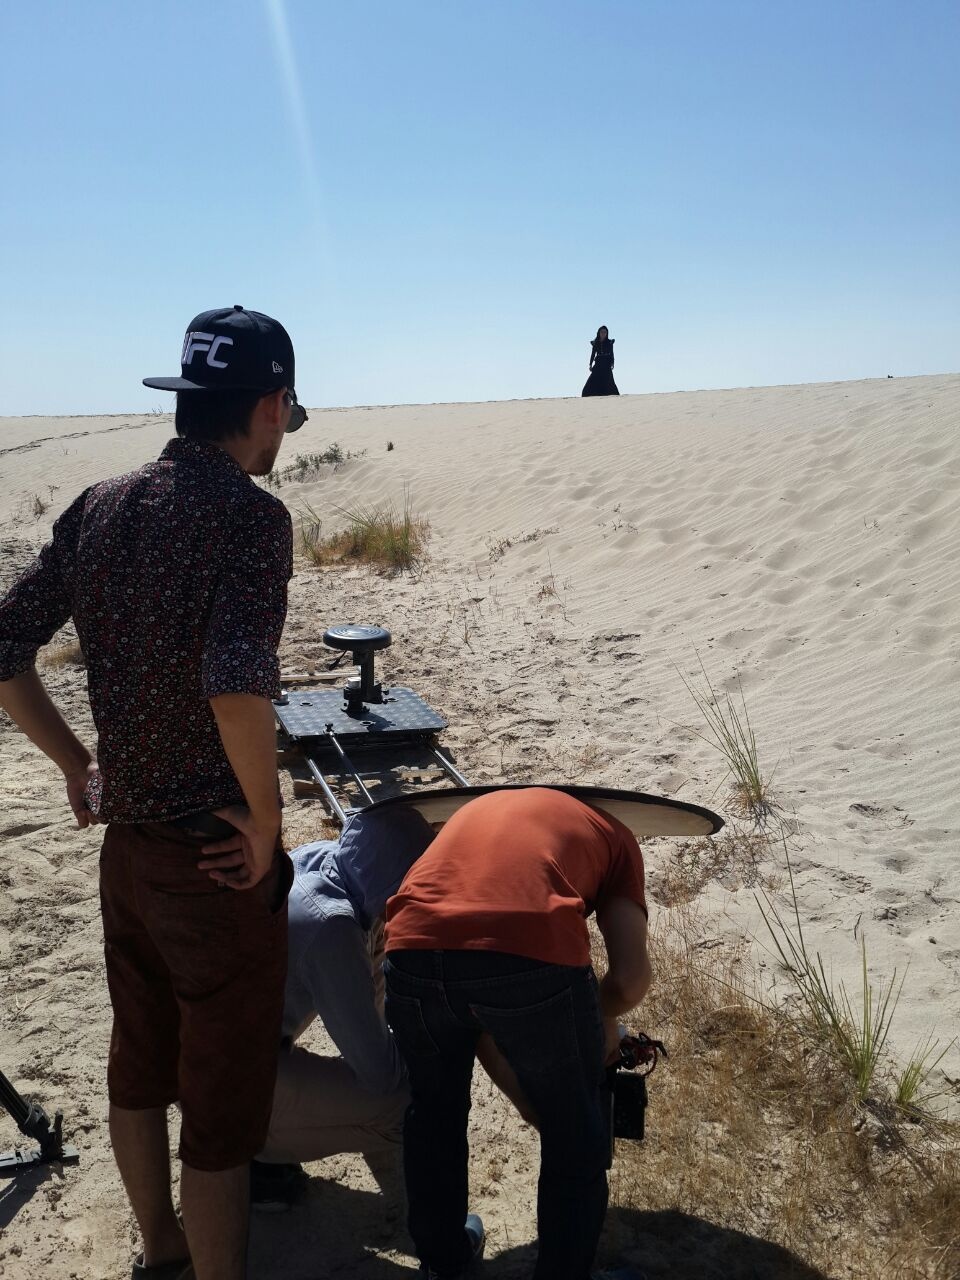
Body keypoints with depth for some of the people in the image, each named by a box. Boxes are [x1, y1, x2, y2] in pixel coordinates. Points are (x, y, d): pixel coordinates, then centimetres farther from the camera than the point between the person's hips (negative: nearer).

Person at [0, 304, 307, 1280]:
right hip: (217, 860, -7)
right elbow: (236, 684, -33)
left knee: (138, 1068, 24)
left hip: (125, 844, 8)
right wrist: (266, 815, -18)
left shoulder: (100, 507, 2)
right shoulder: (249, 512, -19)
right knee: (221, 1103, 10)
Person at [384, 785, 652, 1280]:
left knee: (433, 1111, 33)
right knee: (576, 1138, 25)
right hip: (531, 960, -4)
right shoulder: (612, 834, 28)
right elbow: (632, 974, 11)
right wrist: (603, 1021, 35)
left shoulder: (476, 808, 39)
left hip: (415, 953, 4)